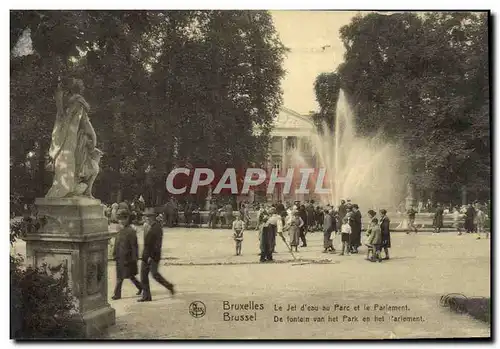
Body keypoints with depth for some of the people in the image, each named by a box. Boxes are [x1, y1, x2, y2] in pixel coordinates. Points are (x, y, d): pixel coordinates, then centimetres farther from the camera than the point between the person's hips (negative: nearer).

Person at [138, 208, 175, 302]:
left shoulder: (157, 227, -12)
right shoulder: (146, 227, 13)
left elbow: (158, 243, -17)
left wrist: (152, 256, -22)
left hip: (154, 255, -8)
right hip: (146, 255, 8)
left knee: (154, 274, -8)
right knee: (143, 275, 5)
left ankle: (169, 286, 14)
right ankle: (146, 296, 11)